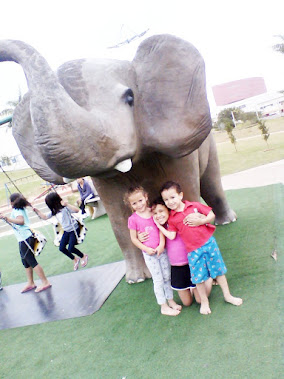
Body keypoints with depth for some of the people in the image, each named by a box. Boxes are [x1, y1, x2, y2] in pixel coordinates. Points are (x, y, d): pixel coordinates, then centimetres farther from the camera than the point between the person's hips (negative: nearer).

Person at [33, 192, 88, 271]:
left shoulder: (65, 208, -20)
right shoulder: (54, 211, 3)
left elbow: (76, 210, -35)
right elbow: (45, 217, 14)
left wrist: (67, 204, -42)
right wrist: (36, 210, 6)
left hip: (74, 229, -8)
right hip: (66, 231, 8)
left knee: (70, 249, -12)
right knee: (61, 248, 0)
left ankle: (84, 256, 18)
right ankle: (75, 259, 23)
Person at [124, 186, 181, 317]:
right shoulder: (133, 219, -10)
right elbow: (134, 238, -5)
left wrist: (162, 244, -13)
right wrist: (147, 249, -13)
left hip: (162, 250, 3)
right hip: (149, 253, -3)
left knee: (167, 276, 15)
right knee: (158, 280, 5)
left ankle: (171, 301, 33)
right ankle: (164, 307, 20)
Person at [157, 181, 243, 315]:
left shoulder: (194, 205, -5)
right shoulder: (172, 219, -3)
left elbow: (211, 215, 0)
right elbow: (171, 236, -8)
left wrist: (201, 221, -16)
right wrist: (159, 226, -9)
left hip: (209, 242, 0)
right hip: (193, 251, 0)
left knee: (218, 270, 13)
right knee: (199, 277, 7)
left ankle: (227, 296, 32)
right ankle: (204, 301, 28)